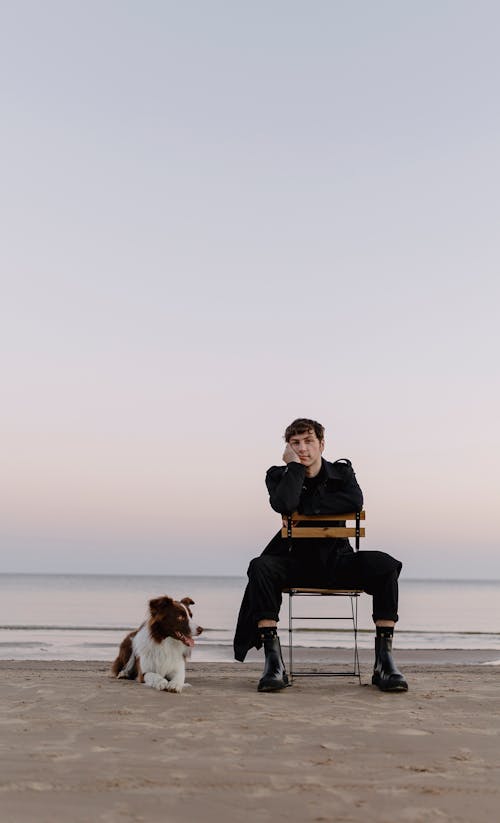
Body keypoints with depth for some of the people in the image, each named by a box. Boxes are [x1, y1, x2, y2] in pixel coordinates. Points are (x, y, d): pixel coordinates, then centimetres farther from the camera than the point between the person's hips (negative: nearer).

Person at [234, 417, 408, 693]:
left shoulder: (342, 471, 7)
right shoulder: (279, 476, 4)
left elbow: (355, 501, -17)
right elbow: (284, 504, -21)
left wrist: (304, 505, -15)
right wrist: (294, 464, -11)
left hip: (337, 560, 1)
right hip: (297, 561, 0)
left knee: (384, 565, -27)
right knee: (260, 566, -31)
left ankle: (384, 660, -24)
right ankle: (273, 661, -30)